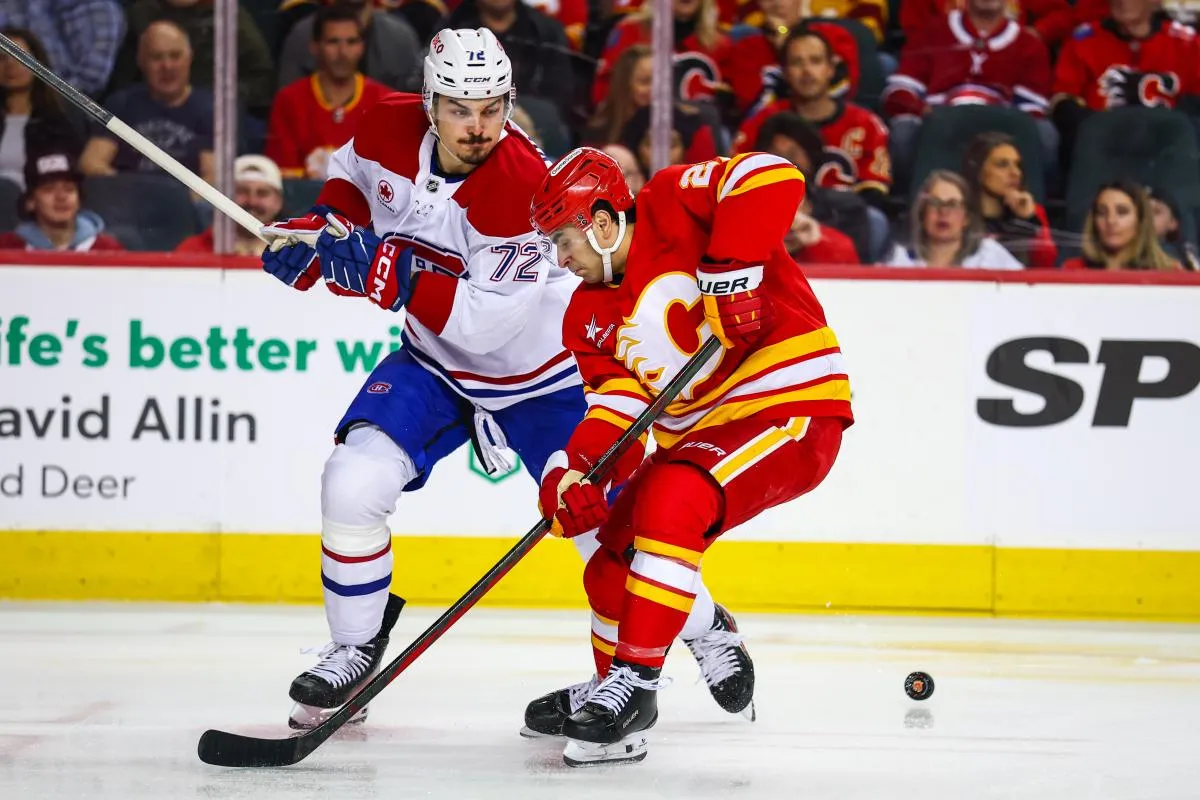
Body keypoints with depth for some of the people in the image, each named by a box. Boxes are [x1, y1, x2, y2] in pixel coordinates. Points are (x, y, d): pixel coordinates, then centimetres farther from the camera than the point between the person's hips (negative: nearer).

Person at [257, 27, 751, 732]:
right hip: (436, 361, 4)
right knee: (353, 483, -16)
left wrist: (394, 271, -40)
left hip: (541, 372, -4)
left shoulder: (521, 184, -33)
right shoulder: (389, 130, -16)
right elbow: (354, 174, 10)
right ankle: (355, 649, 5)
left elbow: (489, 320, -34)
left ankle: (706, 629, 26)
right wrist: (323, 225, -9)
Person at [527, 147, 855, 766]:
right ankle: (612, 690, 30)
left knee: (667, 503, -29)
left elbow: (773, 179, -27)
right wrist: (577, 469, -20)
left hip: (791, 410, -9)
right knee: (613, 557, 8)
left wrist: (729, 269, -33)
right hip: (698, 431, 9)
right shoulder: (590, 315, 9)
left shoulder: (671, 209, -12)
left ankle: (636, 679, -21)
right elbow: (617, 400, -2)